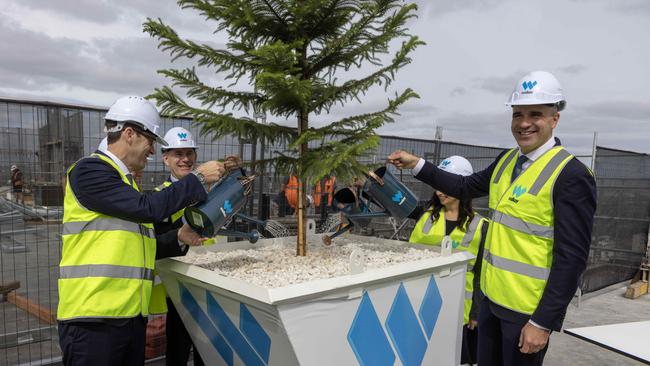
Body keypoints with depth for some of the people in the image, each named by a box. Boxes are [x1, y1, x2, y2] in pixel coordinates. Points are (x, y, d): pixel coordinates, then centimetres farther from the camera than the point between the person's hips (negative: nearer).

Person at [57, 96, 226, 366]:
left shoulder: (125, 183, 19)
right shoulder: (90, 170, -9)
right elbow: (147, 208, -20)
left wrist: (178, 238, 4)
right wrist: (198, 178, -12)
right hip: (93, 317, -8)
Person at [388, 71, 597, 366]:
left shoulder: (571, 175, -17)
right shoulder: (506, 160, 5)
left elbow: (572, 258, -18)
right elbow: (466, 187, 18)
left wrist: (543, 322, -18)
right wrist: (417, 165, 9)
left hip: (528, 309, -7)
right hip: (492, 297, 7)